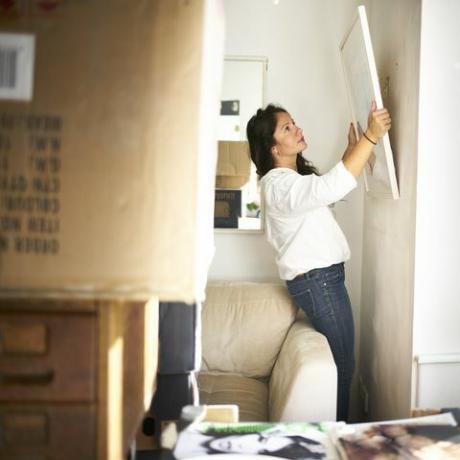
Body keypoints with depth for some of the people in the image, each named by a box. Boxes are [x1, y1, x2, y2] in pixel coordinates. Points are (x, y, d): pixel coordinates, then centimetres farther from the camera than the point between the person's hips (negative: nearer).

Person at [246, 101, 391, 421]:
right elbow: (333, 187, -37)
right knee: (343, 364, -2)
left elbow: (328, 191, 29)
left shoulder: (294, 177, 14)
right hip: (317, 280, -10)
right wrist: (371, 137, -34)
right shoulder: (279, 184, -21)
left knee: (340, 361, 15)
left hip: (321, 277, 10)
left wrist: (352, 147, 19)